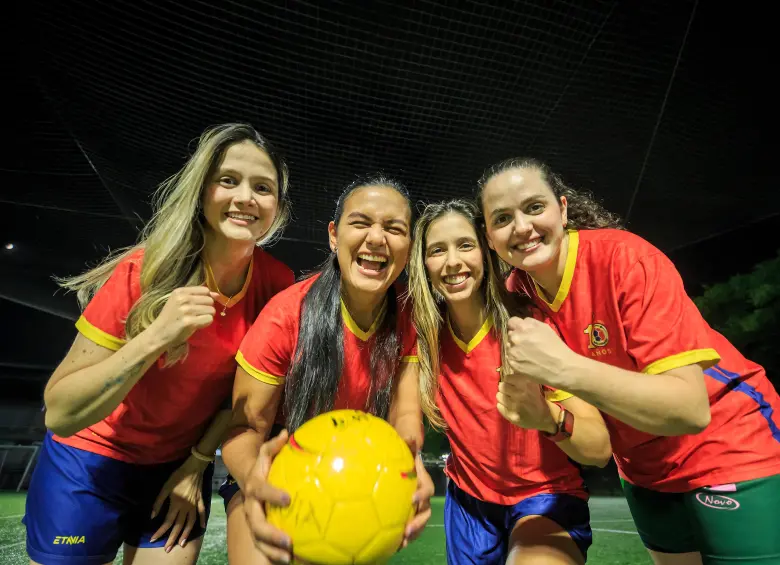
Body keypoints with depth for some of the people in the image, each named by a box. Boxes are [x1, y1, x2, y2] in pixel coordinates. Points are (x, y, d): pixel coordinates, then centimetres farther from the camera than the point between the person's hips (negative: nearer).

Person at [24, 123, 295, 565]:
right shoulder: (144, 272, -24)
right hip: (91, 461, -2)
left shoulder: (278, 283, -16)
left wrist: (197, 465, 0)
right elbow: (60, 413, -22)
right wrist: (156, 337, -36)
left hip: (184, 466, 2)